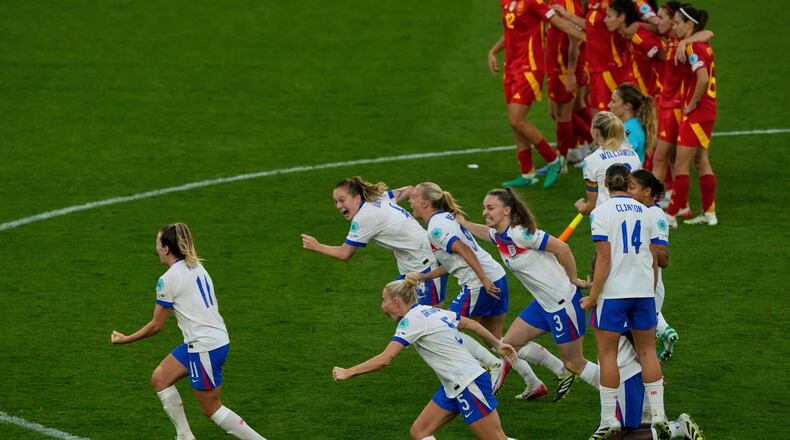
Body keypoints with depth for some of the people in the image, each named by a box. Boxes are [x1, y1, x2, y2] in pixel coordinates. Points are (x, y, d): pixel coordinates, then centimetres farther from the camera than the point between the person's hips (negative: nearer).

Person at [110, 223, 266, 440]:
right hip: (218, 338, 9)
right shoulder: (196, 267, 9)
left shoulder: (168, 279, -14)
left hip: (205, 347, -9)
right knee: (159, 379, 14)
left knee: (211, 408, 2)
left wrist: (126, 339, 5)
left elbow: (156, 326, -8)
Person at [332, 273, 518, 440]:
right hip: (453, 387, 9)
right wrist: (497, 344, 30)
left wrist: (348, 372, -15)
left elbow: (385, 359, -22)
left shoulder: (412, 319, -15)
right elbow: (472, 324, 19)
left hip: (469, 385, -9)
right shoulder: (431, 311, 11)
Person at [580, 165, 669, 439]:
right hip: (643, 289, 4)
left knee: (607, 354, 4)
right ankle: (658, 415, 11)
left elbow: (604, 259, -12)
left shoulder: (602, 212, -7)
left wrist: (592, 296, -8)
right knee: (647, 350, 13)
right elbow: (654, 258, 9)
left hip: (613, 291, -4)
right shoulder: (644, 211, 6)